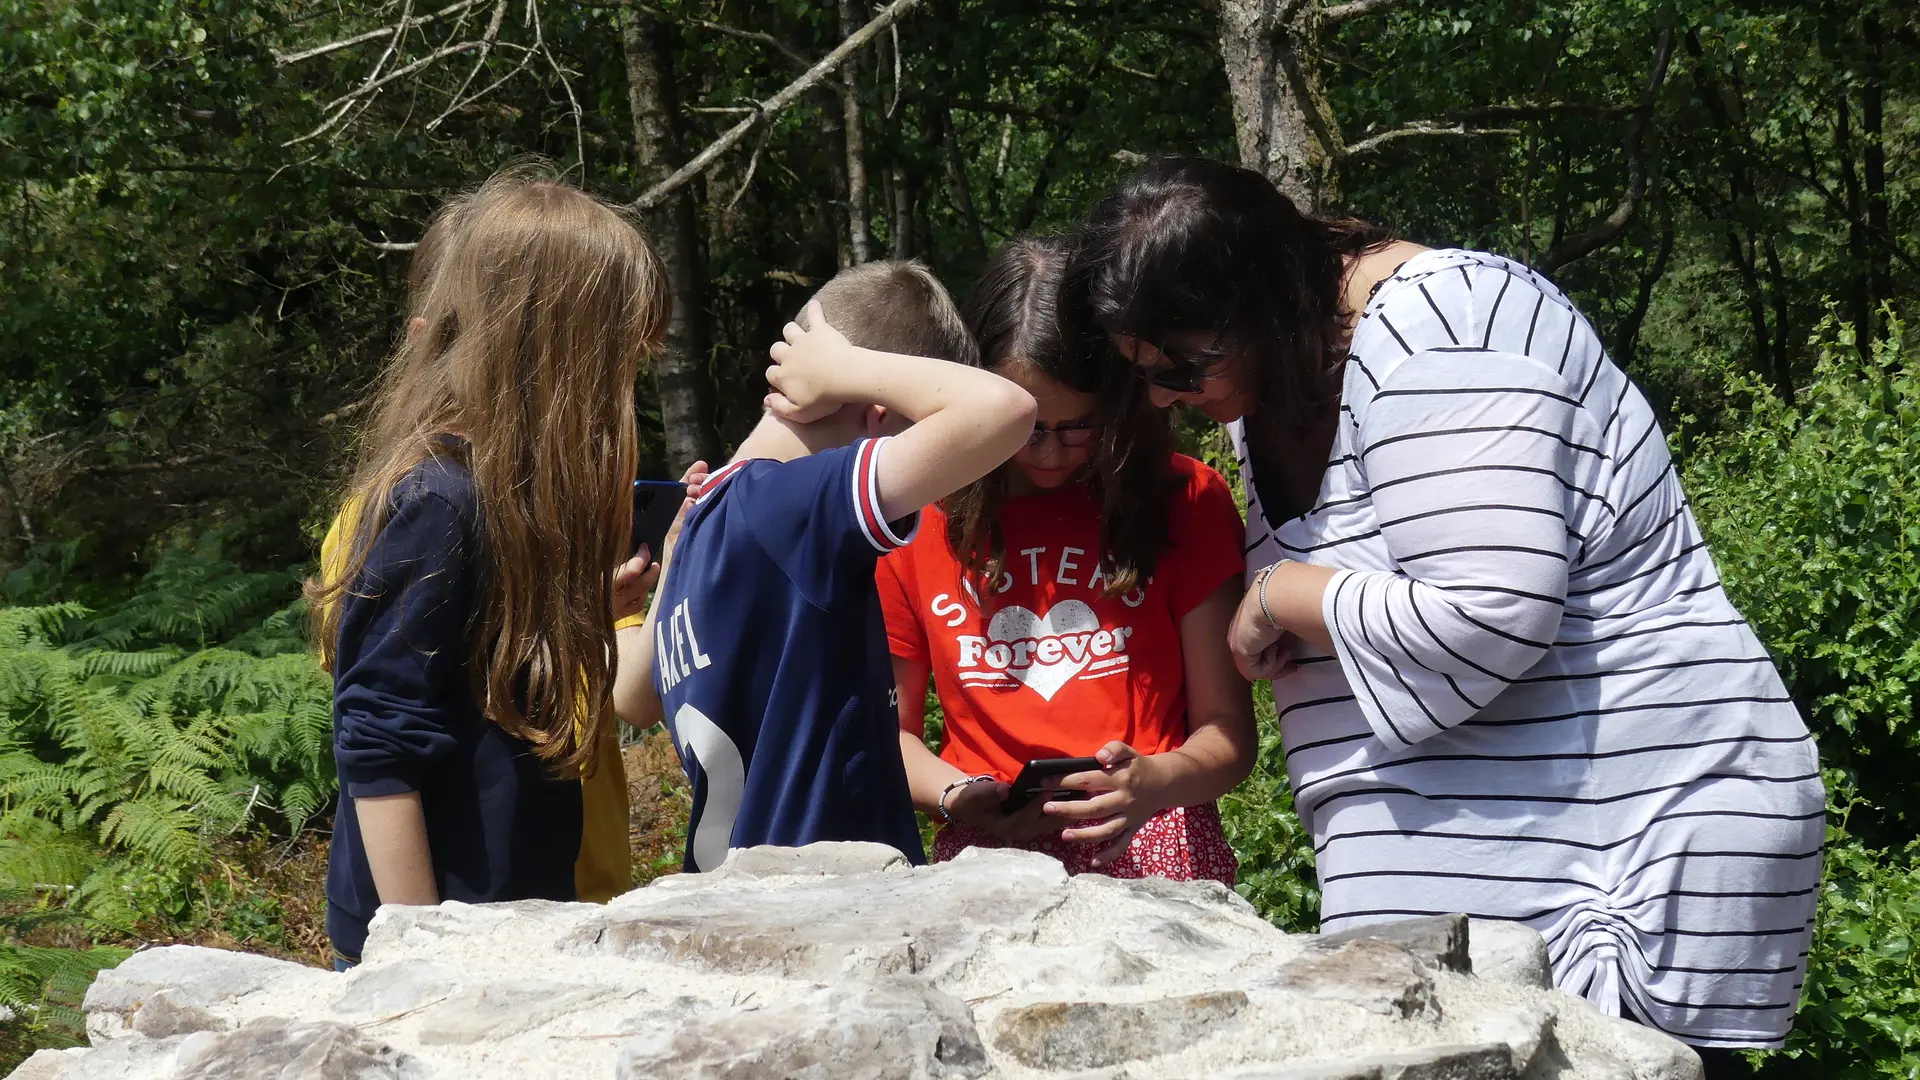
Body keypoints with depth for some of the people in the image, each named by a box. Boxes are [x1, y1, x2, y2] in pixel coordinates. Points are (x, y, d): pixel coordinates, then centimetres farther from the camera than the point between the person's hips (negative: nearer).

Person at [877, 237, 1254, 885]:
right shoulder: (920, 521, 8)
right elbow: (891, 729, 17)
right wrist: (956, 797, -4)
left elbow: (1227, 734, 5)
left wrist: (1159, 783, -17)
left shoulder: (1186, 502, 6)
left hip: (1157, 853, -1)